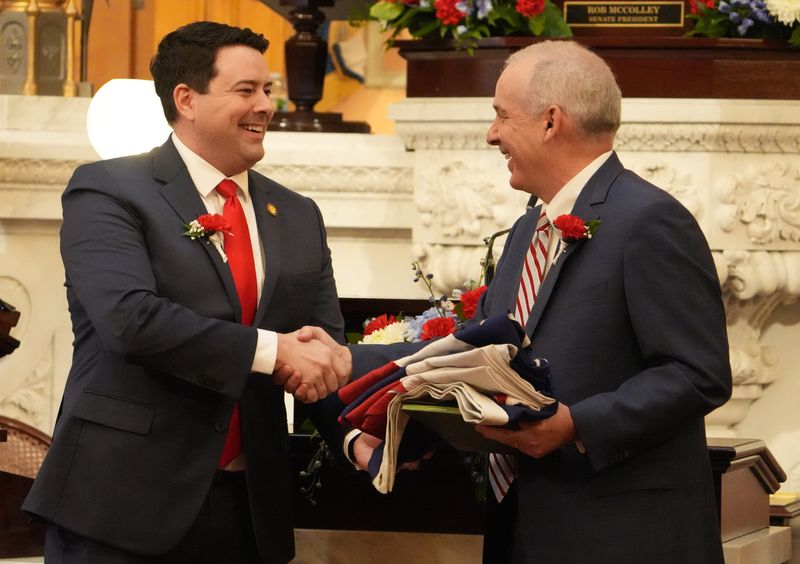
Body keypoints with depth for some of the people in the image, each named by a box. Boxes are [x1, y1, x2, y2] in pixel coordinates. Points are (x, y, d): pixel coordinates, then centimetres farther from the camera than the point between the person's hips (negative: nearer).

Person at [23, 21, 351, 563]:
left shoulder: (297, 216, 15)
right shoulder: (108, 191, -5)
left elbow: (328, 336, 14)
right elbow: (130, 317, -19)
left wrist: (324, 364, -12)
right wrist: (273, 351, -19)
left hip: (249, 507, 6)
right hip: (124, 500, -5)